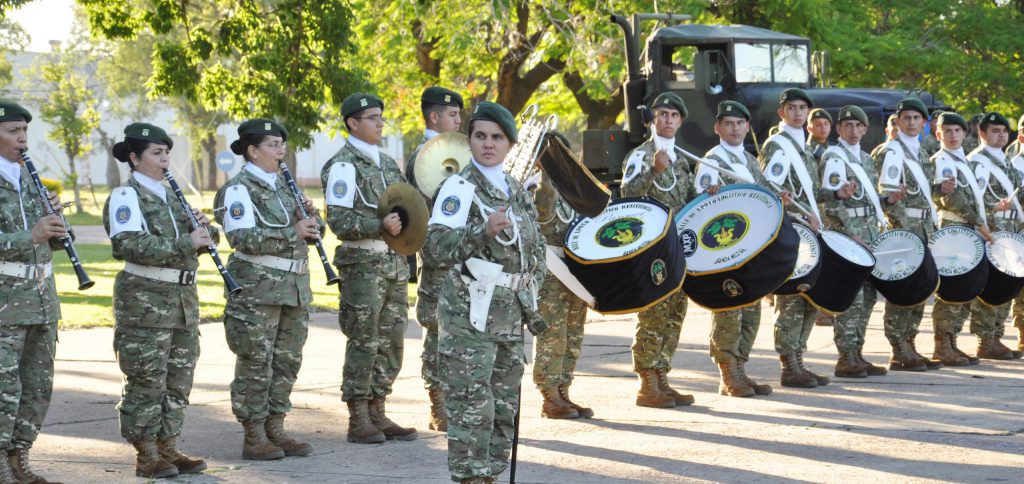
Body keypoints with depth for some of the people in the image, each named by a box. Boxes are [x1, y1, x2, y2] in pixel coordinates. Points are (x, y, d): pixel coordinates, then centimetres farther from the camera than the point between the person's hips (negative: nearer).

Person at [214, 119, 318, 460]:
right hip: (256, 288, -8)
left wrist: (310, 216, -3)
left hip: (294, 287, 8)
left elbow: (312, 232, 20)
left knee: (287, 362, 10)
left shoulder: (284, 186, 17)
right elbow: (242, 238, -21)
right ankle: (253, 438, 2)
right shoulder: (238, 190, -8)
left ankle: (275, 430, 18)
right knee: (256, 364, -4)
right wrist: (292, 232, -23)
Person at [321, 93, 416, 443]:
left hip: (394, 263, 8)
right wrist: (381, 225, -25)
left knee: (391, 342, 8)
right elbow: (339, 221, -16)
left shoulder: (387, 162, 17)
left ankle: (377, 414, 16)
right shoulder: (343, 166, -8)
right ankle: (358, 420, 0)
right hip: (362, 263, -8)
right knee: (364, 343, -6)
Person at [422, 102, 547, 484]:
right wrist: (484, 230, -32)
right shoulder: (460, 187, -8)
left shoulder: (516, 190, 14)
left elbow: (536, 245, 27)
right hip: (471, 313, -7)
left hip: (511, 314, 7)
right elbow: (436, 245, -21)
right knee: (472, 408, -9)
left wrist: (530, 281, 11)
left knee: (504, 407, 12)